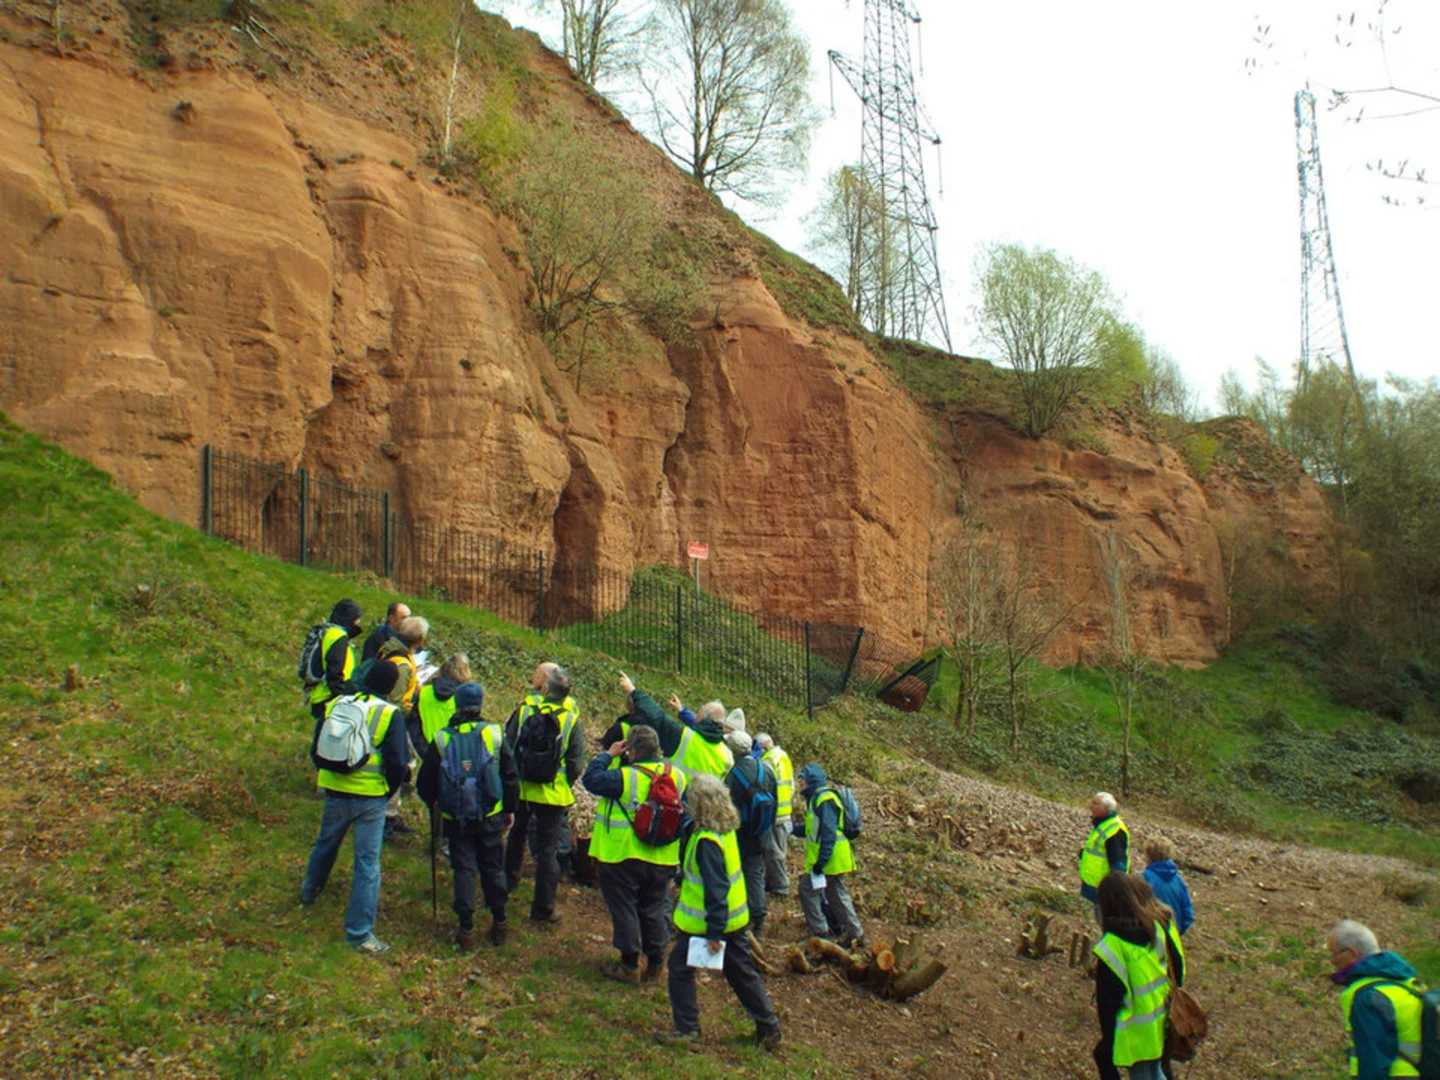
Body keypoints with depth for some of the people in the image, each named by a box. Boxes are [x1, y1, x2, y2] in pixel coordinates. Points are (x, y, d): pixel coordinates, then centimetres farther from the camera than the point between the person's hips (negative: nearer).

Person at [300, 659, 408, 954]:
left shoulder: (335, 705, 0)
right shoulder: (389, 714, -12)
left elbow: (316, 749, 9)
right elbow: (397, 762, -14)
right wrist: (389, 791, 3)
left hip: (335, 793, 5)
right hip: (371, 798, -4)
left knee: (325, 844, 29)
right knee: (367, 861, 1)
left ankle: (309, 891, 54)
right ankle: (360, 932, 3)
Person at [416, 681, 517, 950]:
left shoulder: (441, 739, -8)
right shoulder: (496, 735, -6)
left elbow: (425, 783, 0)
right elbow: (511, 777, 0)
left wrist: (434, 803, 20)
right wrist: (509, 809, 13)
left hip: (456, 818, -1)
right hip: (491, 817, 1)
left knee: (463, 870, 7)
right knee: (493, 868, 13)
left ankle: (466, 929, 8)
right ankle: (499, 923, 22)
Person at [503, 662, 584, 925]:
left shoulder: (524, 708, -8)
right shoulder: (571, 716, -8)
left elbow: (507, 747, -3)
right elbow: (575, 760, -4)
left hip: (520, 788, 1)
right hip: (554, 793, -1)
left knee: (517, 835, 27)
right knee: (547, 850, 5)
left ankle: (508, 880, 42)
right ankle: (543, 908, 10)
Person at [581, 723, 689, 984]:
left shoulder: (625, 777, -23)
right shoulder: (676, 776, -4)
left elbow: (591, 779, -14)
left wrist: (607, 755, -4)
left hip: (623, 857, -5)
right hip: (661, 860, 5)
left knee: (624, 908, 9)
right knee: (655, 908, 17)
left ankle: (630, 965, 15)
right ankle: (655, 962, 25)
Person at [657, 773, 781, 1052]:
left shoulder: (706, 841, -24)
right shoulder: (727, 831, 2)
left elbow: (715, 890, -25)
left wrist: (714, 932, -23)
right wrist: (683, 878, 29)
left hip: (705, 922, -8)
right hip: (735, 917, 8)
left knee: (680, 966, 9)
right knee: (742, 972, 16)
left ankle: (687, 1029, 15)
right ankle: (769, 1028, 22)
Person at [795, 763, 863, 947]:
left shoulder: (825, 800, -18)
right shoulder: (817, 799, 15)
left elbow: (829, 833, -24)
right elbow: (814, 829, 26)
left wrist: (821, 860, -25)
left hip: (830, 858, -10)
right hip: (834, 858, 10)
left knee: (807, 887, -3)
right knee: (836, 893, 15)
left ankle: (820, 930, 2)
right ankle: (855, 933, 21)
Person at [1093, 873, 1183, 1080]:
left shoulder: (1112, 947, -24)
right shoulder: (1156, 926, -6)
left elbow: (1108, 999, -18)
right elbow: (1177, 965, 6)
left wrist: (1108, 1039, -8)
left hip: (1135, 1032, -6)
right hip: (1161, 1023, 6)